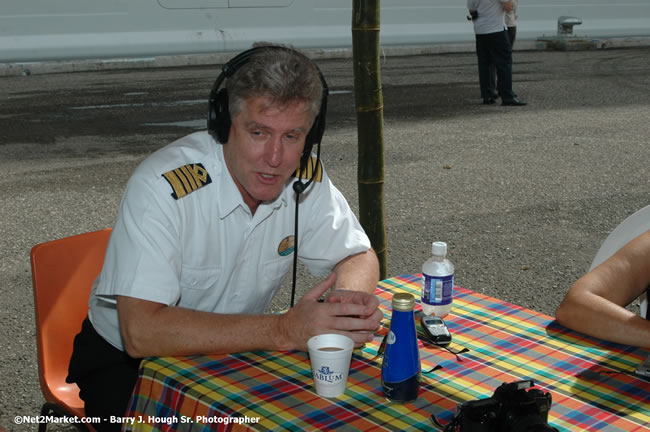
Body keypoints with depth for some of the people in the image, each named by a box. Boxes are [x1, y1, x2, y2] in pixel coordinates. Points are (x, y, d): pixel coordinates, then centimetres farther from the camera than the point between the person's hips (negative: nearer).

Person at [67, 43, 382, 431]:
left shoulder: (308, 178, -12)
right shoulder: (165, 186, -29)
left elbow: (359, 257, 1)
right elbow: (141, 331, -35)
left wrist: (350, 301, -24)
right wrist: (285, 329, -40)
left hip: (232, 351, 5)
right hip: (127, 360, -4)